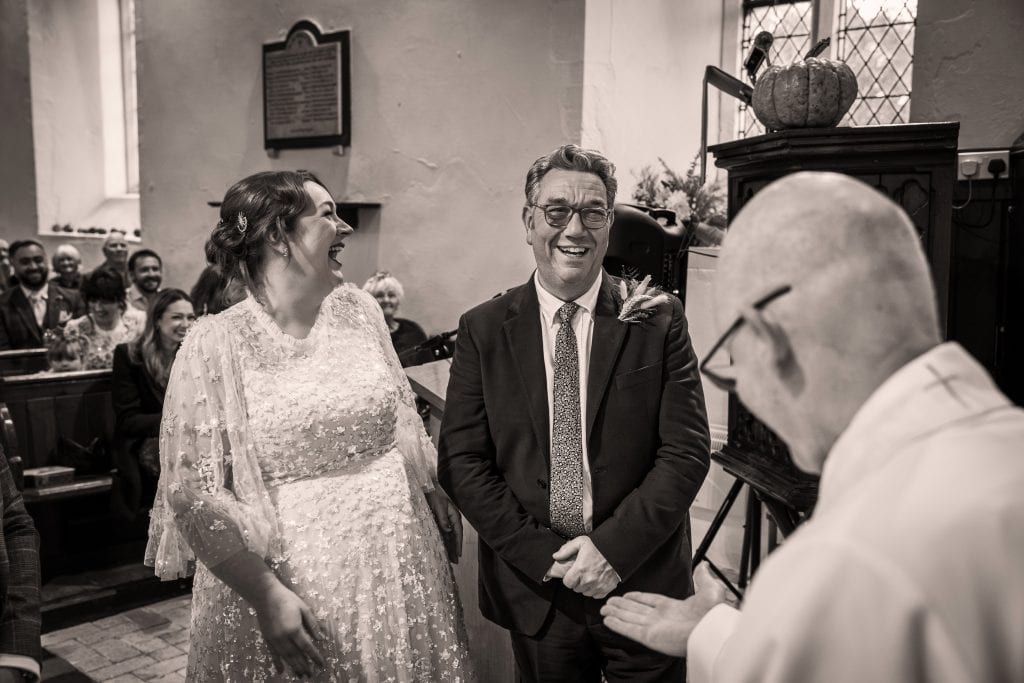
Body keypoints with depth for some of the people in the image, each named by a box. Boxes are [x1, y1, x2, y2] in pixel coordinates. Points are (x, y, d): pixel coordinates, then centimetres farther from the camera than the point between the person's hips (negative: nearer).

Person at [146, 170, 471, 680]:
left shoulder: (359, 309, 2)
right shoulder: (214, 345, -12)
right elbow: (194, 491, -12)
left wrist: (441, 503, 9)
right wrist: (267, 596, -15)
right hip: (293, 584, -4)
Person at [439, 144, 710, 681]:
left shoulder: (658, 320, -5)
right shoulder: (483, 330, -2)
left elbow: (686, 451, -7)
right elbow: (460, 461, -5)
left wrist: (613, 548, -15)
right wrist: (542, 553, -12)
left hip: (643, 582, 0)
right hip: (534, 588, 1)